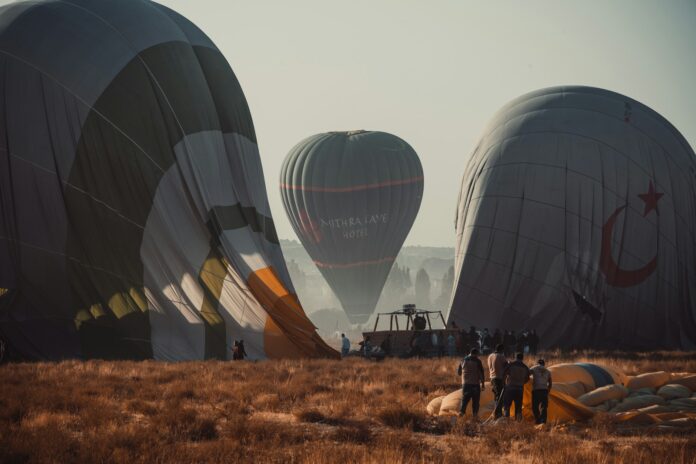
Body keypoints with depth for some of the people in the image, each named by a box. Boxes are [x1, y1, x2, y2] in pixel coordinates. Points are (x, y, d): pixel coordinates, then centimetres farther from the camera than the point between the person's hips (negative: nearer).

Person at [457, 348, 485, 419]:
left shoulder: (463, 361, 8)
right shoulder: (477, 361, -5)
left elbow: (458, 372, 16)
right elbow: (481, 373, -6)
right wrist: (482, 384, 1)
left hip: (465, 384, 3)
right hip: (475, 384, -3)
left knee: (465, 399, 6)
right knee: (475, 400, 4)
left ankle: (461, 412, -12)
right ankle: (475, 415, 0)